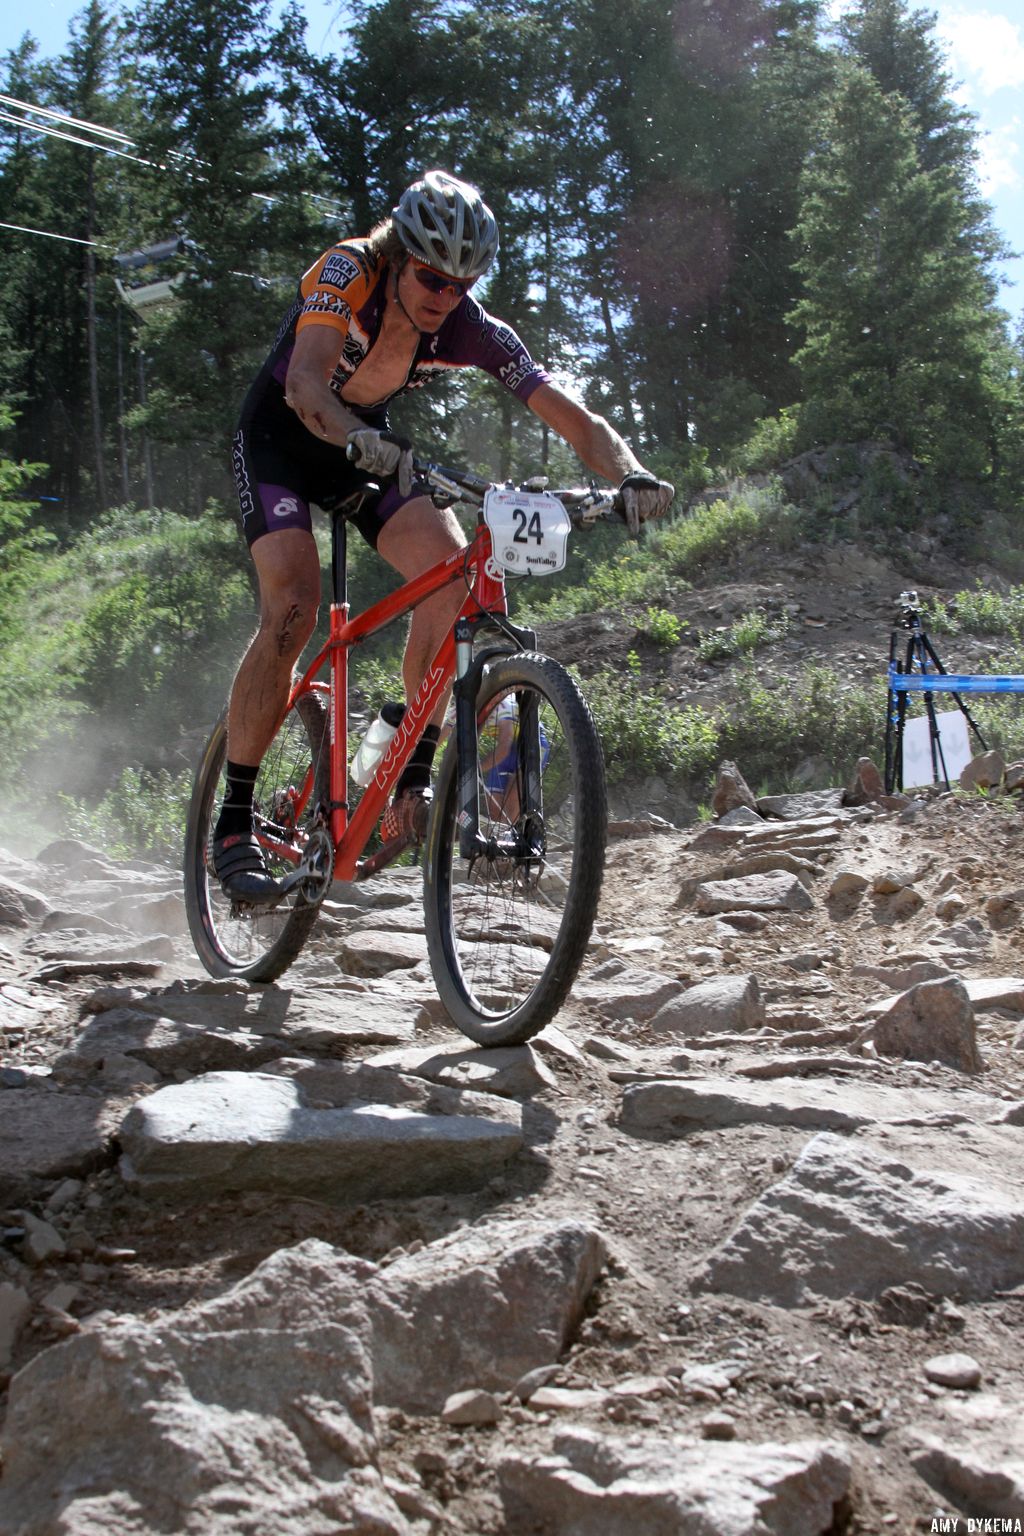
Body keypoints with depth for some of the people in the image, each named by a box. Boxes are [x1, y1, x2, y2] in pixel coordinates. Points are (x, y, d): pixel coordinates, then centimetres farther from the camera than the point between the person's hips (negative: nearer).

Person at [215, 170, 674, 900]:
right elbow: (305, 385, -44)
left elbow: (577, 420, -23)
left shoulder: (473, 331, -19)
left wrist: (630, 473, -43)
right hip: (280, 438, -4)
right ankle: (235, 821, -14)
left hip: (372, 447, 4)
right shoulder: (348, 273, -28)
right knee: (293, 606, -23)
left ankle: (412, 783, -13)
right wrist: (364, 442, -64)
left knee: (455, 571, -21)